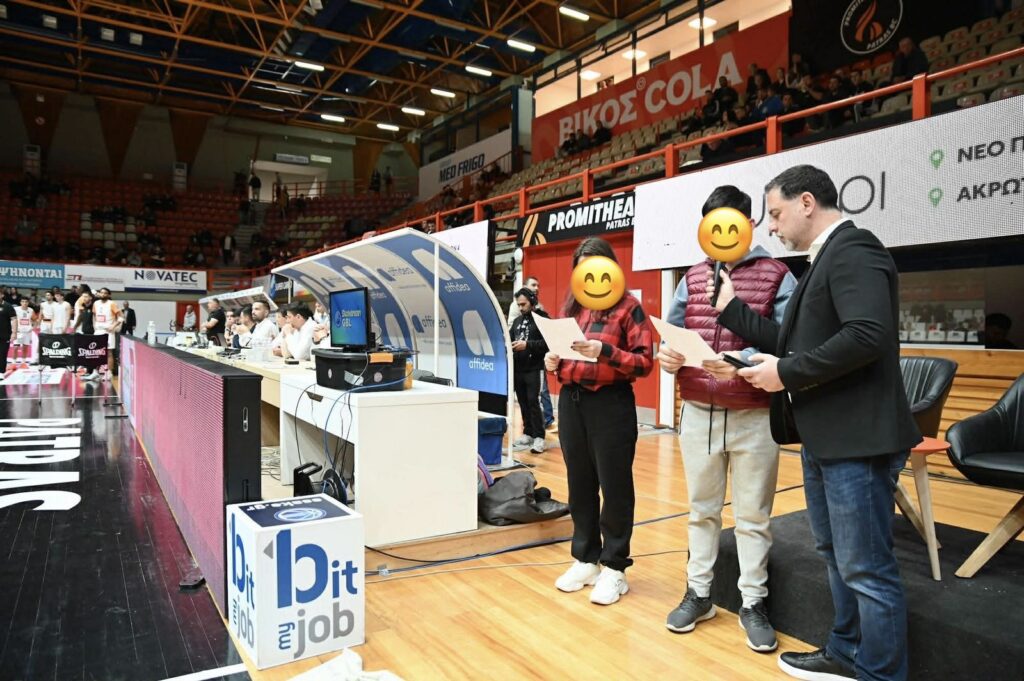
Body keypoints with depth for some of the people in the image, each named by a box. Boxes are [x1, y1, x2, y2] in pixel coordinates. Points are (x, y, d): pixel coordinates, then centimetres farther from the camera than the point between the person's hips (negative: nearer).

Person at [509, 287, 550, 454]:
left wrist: (527, 345, -22)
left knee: (533, 402, -9)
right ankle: (528, 434, 21)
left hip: (534, 369, -7)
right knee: (523, 403, 11)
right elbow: (510, 337, 17)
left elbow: (548, 343, -16)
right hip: (517, 369, 7)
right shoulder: (517, 321, 18)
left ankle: (539, 437, -4)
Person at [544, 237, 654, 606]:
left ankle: (614, 567, 16)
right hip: (571, 402, 6)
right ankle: (585, 559, 27)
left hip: (611, 404, -5)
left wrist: (604, 351, -22)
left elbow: (645, 361, -9)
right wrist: (553, 361, -2)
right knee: (579, 484, 13)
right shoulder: (572, 306, 13)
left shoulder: (628, 306, -3)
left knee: (614, 486, 3)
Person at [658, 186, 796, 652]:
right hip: (698, 413, 4)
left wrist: (744, 360, -30)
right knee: (702, 509, 15)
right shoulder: (691, 278, 9)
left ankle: (753, 603, 24)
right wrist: (667, 355, -14)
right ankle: (698, 593, 29)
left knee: (752, 515, 9)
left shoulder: (778, 277, -3)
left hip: (753, 416, -3)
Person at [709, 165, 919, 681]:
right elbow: (794, 339, 15)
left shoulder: (852, 249, -14)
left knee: (866, 568, 2)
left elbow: (868, 335, -28)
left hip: (857, 439, -11)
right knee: (838, 556, 22)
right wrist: (732, 308, 11)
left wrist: (786, 372, -21)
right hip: (824, 438, 11)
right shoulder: (826, 257, 16)